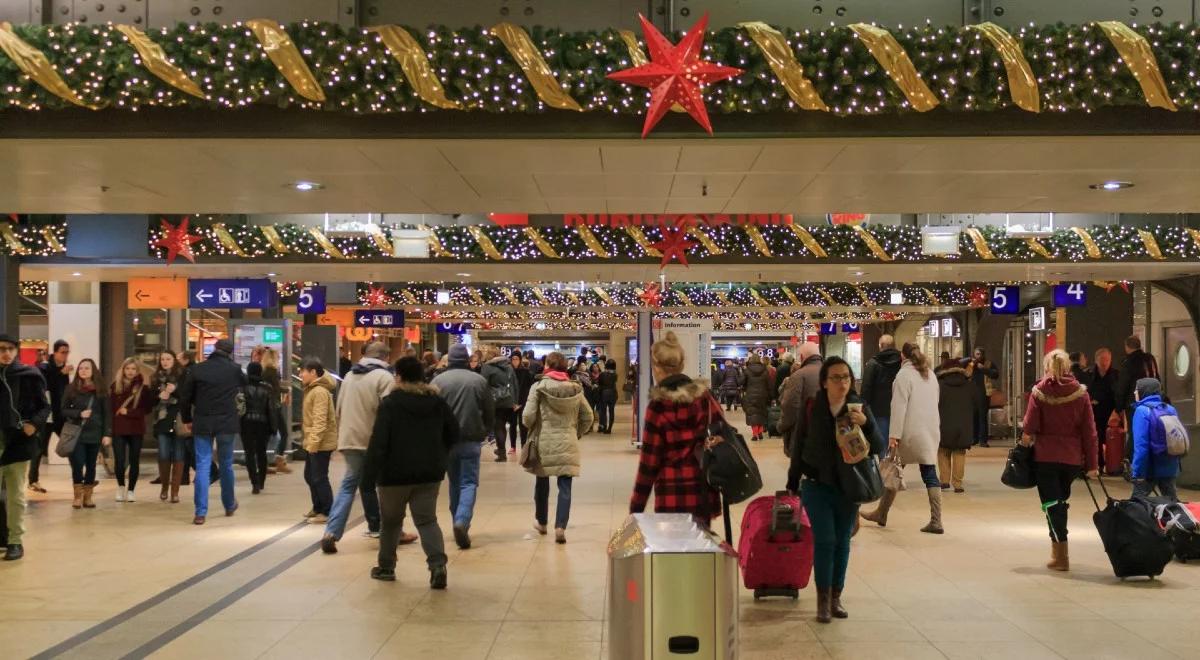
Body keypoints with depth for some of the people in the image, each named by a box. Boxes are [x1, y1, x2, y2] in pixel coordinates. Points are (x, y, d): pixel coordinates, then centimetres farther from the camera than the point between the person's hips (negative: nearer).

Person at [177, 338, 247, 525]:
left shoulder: (197, 369, -3)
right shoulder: (234, 369, -4)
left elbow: (184, 397, 0)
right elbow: (246, 383, 18)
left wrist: (187, 419, 12)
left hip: (202, 423, 0)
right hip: (227, 423, 0)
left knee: (202, 466, 1)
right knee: (226, 465, 15)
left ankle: (201, 513, -5)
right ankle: (229, 505, 30)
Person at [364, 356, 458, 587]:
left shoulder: (390, 403, -11)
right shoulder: (437, 402, 4)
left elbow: (378, 441, -16)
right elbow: (453, 435, 9)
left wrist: (369, 473, -13)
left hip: (395, 473, -3)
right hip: (429, 473, 3)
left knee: (391, 521, 15)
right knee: (427, 520, 5)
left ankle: (386, 567, 27)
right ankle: (438, 563, -16)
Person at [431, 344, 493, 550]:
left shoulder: (439, 380, -4)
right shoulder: (479, 380, -3)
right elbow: (490, 413, 2)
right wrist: (483, 431, 19)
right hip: (471, 439, -2)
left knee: (454, 482, 16)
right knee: (469, 482, 1)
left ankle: (459, 522, 21)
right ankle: (462, 521, -19)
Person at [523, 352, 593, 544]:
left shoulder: (539, 386, -6)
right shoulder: (575, 388, 4)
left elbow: (528, 416, -11)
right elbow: (588, 416, 5)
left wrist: (532, 428, 10)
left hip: (544, 443, -1)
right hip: (568, 444, 1)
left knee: (542, 481, 18)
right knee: (565, 487, 1)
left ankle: (541, 521, 32)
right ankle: (560, 527, -9)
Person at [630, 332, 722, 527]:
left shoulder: (659, 406, -9)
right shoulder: (704, 396, 4)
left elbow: (649, 462, -8)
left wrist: (636, 508, -2)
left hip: (673, 498, -5)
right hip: (704, 495, 5)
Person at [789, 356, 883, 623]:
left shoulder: (860, 407, -4)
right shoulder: (811, 407, -7)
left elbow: (878, 448, -7)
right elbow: (799, 445, 3)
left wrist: (866, 424, -25)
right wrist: (793, 481, 7)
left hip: (848, 487, 2)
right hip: (817, 484, -2)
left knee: (842, 542, 9)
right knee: (825, 540, -6)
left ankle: (836, 597, 21)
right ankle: (823, 599, 3)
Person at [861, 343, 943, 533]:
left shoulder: (904, 374, -9)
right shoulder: (931, 375, 14)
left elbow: (899, 406, -15)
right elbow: (934, 403, 18)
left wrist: (894, 435, -17)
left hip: (910, 432, -6)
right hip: (931, 432, 6)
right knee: (930, 476, 3)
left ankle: (881, 514, 18)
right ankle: (935, 521, -3)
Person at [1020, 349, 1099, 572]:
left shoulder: (1039, 391, -6)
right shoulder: (1080, 392, 0)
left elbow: (1029, 428, -10)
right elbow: (1089, 431, 0)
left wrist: (1026, 439, 11)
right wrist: (1092, 463, 4)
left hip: (1045, 456, -3)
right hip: (1072, 457, 3)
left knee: (1051, 503, 3)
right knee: (1061, 500, 20)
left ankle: (1060, 555, -1)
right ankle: (1058, 550, 27)